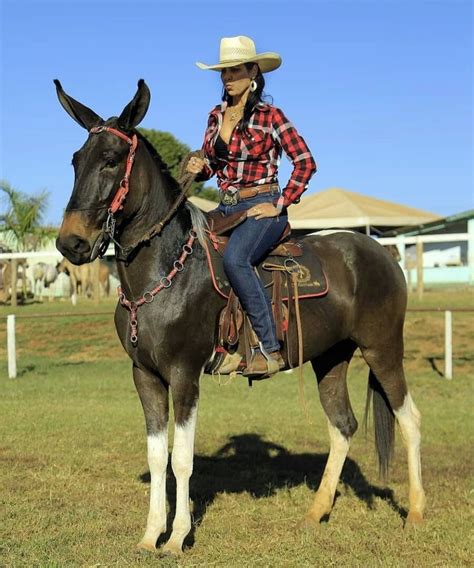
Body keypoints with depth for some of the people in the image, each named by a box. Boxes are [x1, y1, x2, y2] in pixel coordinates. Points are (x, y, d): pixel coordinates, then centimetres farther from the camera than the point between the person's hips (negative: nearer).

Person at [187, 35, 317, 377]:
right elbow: (209, 164, 22)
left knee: (234, 258, -35)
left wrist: (279, 205, -12)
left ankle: (270, 348, -30)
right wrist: (198, 169, -2)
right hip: (226, 208, 7)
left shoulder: (270, 117, -5)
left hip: (262, 208, -7)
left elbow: (305, 162, -6)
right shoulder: (216, 116, 12)